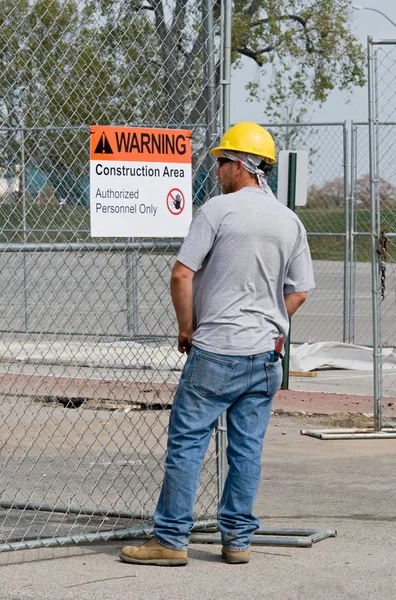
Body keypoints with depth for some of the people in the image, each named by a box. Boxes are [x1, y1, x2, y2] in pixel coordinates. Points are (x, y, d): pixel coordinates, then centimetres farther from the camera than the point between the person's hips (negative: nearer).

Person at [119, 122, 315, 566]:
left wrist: (187, 329, 0)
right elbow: (299, 291, 12)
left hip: (215, 351, -6)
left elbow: (181, 274, -12)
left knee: (186, 442, -1)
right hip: (265, 355, 6)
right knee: (247, 448, 10)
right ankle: (238, 539, 13)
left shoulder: (218, 209, -8)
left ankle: (171, 540, -1)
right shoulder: (290, 221, 8)